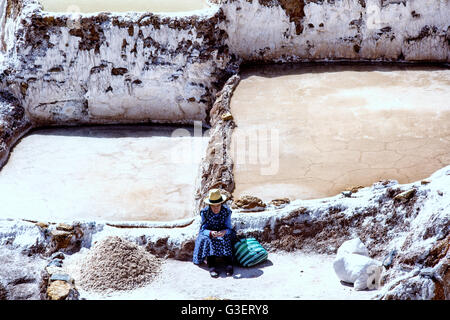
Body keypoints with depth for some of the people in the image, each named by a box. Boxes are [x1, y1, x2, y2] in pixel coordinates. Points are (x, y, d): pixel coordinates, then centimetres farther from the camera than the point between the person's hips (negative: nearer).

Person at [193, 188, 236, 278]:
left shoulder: (226, 211, -10)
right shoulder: (204, 212, -11)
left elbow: (229, 228, -13)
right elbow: (204, 229, -14)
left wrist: (224, 231, -37)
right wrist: (211, 233, -37)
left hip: (223, 234, 0)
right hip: (208, 233, 0)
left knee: (226, 239, -33)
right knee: (207, 240, -33)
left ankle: (229, 264, -41)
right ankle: (212, 266, -43)